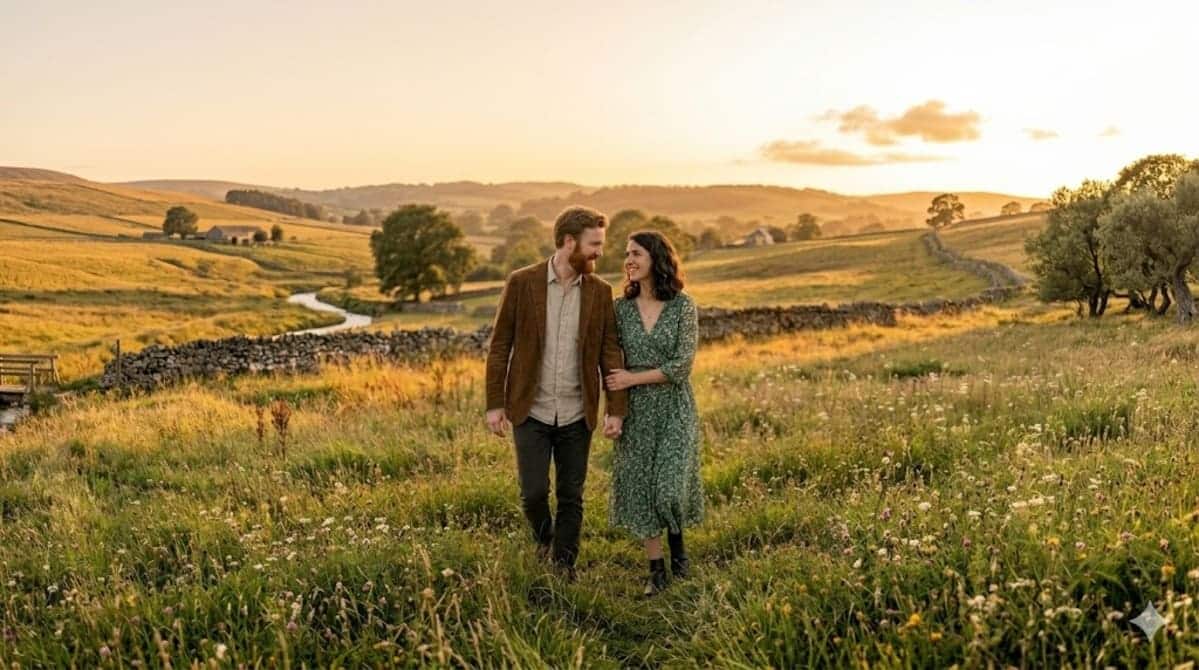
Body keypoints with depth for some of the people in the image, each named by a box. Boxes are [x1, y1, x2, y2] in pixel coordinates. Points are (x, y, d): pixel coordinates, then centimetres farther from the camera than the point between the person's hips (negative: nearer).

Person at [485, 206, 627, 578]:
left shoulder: (600, 292, 2)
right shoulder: (522, 283, -5)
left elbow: (610, 353, 3)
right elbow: (500, 346, -2)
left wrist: (616, 409, -4)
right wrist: (495, 404, -5)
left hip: (576, 415, 2)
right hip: (531, 411, -2)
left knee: (571, 496, 8)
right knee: (533, 492, -1)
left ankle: (564, 564, 25)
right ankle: (544, 539, 30)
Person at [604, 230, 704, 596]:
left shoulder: (683, 306, -7)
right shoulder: (621, 308, 2)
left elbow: (682, 365, -12)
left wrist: (632, 379, -14)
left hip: (674, 408, -3)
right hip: (635, 412, 3)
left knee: (670, 487, -9)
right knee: (640, 488, 5)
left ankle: (677, 541, 23)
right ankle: (657, 569, 19)